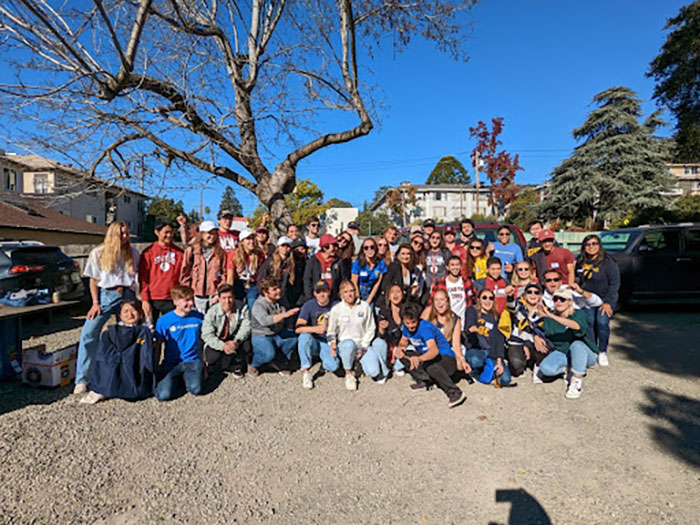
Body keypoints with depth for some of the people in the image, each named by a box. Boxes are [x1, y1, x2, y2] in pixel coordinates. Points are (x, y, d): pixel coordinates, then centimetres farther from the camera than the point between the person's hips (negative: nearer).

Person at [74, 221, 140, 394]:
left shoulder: (133, 253, 10)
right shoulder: (98, 253, 6)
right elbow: (93, 280, 6)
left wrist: (133, 299, 4)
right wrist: (95, 303, -3)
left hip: (127, 295, 1)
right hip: (106, 294, -1)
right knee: (89, 333, -11)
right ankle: (81, 379, -5)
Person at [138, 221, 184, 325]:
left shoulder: (179, 253, 6)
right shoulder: (148, 252, 3)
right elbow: (143, 278, 2)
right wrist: (144, 299, -6)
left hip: (173, 300, 1)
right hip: (153, 299, -1)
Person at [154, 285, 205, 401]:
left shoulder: (199, 317, 2)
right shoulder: (164, 320, -4)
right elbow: (158, 346, 4)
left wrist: (203, 364, 12)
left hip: (193, 361, 1)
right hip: (171, 363, 0)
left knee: (195, 389, -25)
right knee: (164, 395, -21)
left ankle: (186, 377, 9)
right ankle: (177, 379, 11)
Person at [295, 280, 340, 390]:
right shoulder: (309, 305, -8)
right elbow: (298, 328, -18)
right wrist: (316, 328, -32)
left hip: (327, 343, 1)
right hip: (312, 342, 0)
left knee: (334, 366, -25)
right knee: (304, 336, -34)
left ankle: (324, 360, 14)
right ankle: (306, 372, -19)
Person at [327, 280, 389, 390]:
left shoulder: (365, 306, -2)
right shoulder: (336, 309, -5)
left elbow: (371, 329, 2)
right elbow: (331, 331, 2)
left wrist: (363, 347, -7)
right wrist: (333, 344, -18)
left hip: (363, 345, 1)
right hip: (344, 344, -1)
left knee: (374, 371, -24)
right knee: (349, 344, -39)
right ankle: (349, 374, -13)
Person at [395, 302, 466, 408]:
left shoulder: (425, 327, -28)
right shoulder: (406, 327, -4)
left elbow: (434, 350, -44)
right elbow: (404, 341, 17)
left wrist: (419, 358, -64)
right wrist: (400, 347, -9)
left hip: (447, 359, -8)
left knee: (429, 363, -40)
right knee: (403, 355, -6)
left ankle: (454, 392, -33)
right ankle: (425, 380, -9)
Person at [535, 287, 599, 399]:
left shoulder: (579, 314, -15)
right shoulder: (549, 318, -4)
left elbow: (577, 326, -39)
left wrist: (552, 316, -49)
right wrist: (537, 338, -16)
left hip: (585, 354, -2)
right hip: (561, 353, 2)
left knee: (577, 344, -38)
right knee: (545, 368, -29)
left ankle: (577, 381, -19)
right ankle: (567, 369, 4)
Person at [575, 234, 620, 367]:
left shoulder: (608, 261, -9)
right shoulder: (581, 262, 5)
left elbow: (615, 283, -10)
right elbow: (578, 280, 17)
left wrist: (608, 302, -14)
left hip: (606, 298, -3)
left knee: (602, 322, -15)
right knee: (589, 322, -9)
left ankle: (603, 352, 2)